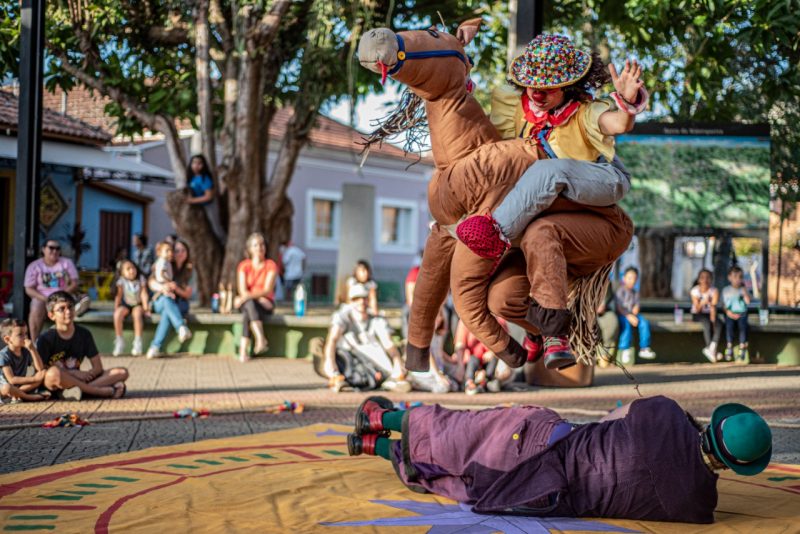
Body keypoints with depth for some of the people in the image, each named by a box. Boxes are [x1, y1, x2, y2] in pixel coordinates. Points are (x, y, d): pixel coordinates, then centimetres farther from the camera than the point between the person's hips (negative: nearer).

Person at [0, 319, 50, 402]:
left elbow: (40, 369, -9)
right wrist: (34, 378, -25)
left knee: (43, 374, -12)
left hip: (20, 385, 6)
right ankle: (32, 397, -18)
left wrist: (32, 350, -17)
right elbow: (12, 380, -23)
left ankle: (17, 394, -20)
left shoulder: (26, 351, 2)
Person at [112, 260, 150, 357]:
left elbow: (144, 294, -12)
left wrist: (145, 307, -22)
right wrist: (116, 308, -15)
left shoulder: (141, 279, -9)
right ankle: (119, 341, -15)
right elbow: (119, 296, -7)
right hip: (126, 304, 1)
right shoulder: (122, 281, -9)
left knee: (137, 313, -34)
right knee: (117, 314, -29)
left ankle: (137, 342, -28)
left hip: (138, 304, -1)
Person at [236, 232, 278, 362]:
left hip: (265, 305, -1)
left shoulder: (271, 265, -1)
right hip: (247, 303, 1)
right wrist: (259, 298, -17)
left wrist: (248, 296, -25)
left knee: (247, 312, -35)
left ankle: (243, 349, -44)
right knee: (249, 304, -37)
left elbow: (267, 290, -12)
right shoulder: (244, 266, 4)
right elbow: (243, 291, -4)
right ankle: (262, 339, -47)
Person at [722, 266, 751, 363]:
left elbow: (748, 301, -8)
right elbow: (723, 304, 6)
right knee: (729, 324, -32)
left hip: (741, 313, 0)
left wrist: (744, 288, -8)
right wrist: (728, 312, -11)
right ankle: (729, 347, -29)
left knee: (743, 324, -30)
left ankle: (742, 350, -32)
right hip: (730, 314, 0)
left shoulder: (744, 290, 8)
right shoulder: (726, 290, 8)